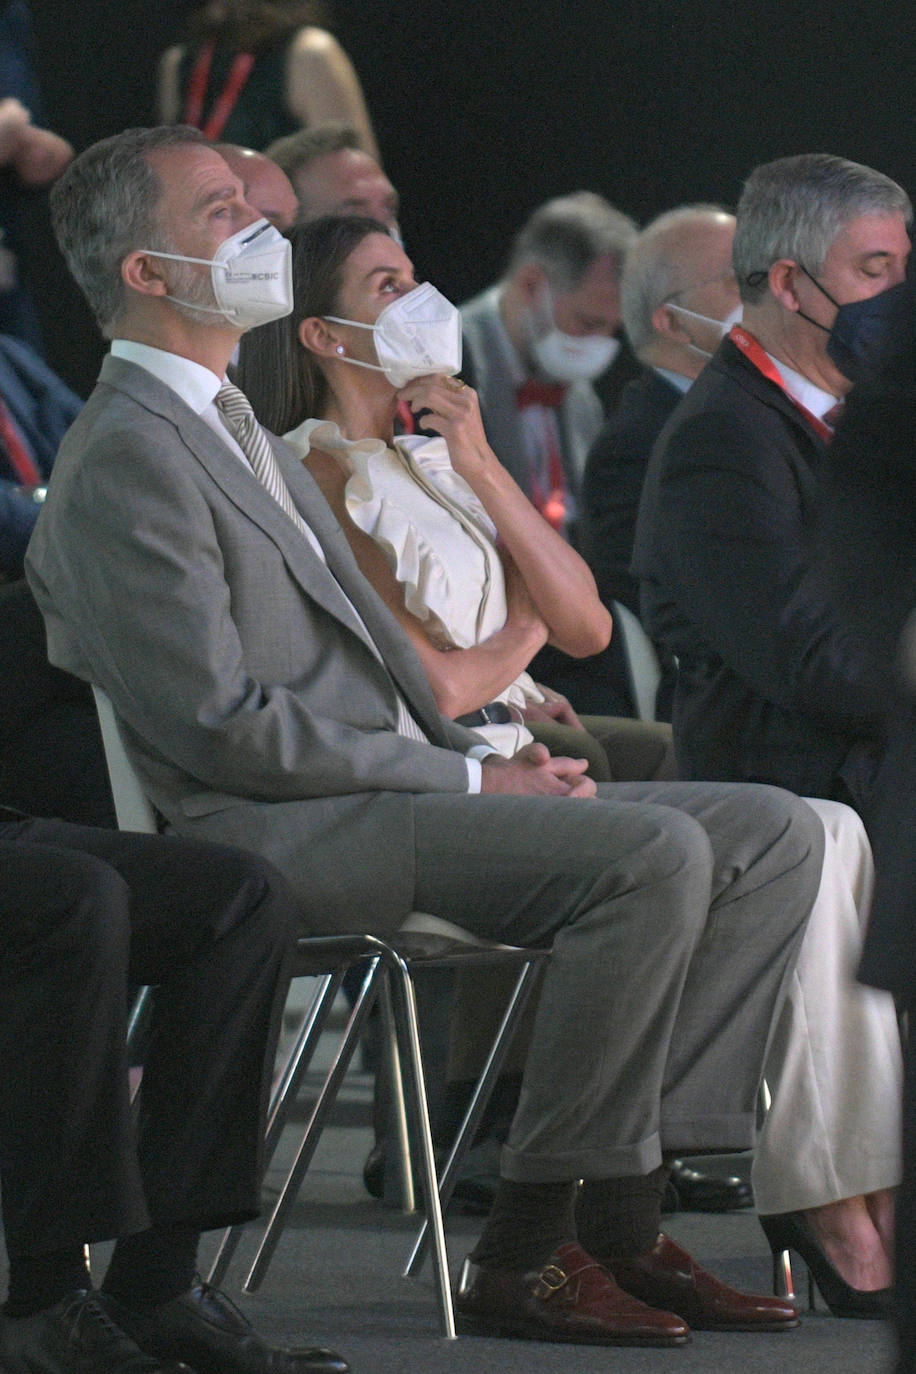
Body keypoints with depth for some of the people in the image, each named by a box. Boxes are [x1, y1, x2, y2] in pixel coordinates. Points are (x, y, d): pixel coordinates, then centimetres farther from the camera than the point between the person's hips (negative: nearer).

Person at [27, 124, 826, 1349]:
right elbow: (223, 726, -17)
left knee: (771, 832, -1)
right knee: (653, 855, -28)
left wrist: (490, 751, 6)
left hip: (386, 788, 10)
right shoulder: (126, 457, -10)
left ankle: (623, 1212, -7)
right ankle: (527, 1248, -21)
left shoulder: (231, 426, 23)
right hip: (277, 836, -10)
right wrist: (468, 778, -13)